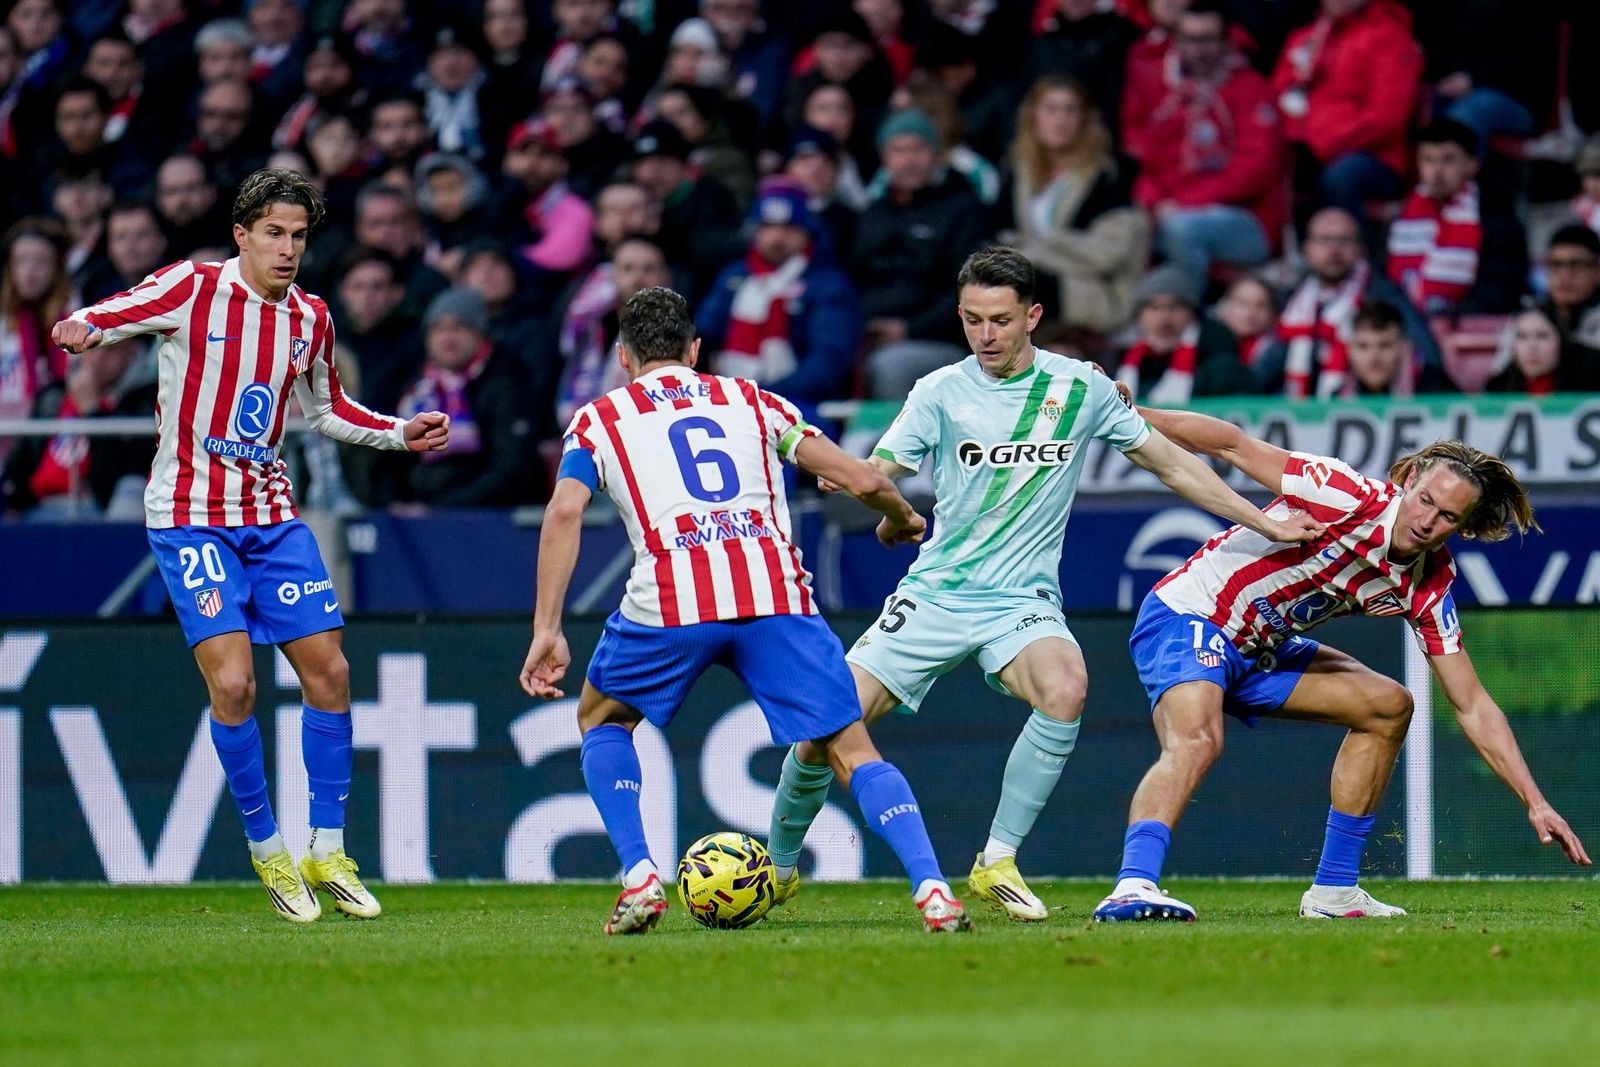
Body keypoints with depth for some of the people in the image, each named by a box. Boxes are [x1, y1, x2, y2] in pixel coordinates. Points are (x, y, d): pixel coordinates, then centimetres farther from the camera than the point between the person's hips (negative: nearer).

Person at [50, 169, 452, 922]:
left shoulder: (309, 318, 7)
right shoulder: (191, 289, -8)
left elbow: (327, 409, 24)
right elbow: (86, 324, -9)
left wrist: (401, 434, 11)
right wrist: (83, 331, -32)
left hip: (270, 514, 5)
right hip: (190, 515, -5)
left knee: (328, 670, -1)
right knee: (232, 682, -16)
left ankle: (326, 852, 11)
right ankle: (266, 851, 0)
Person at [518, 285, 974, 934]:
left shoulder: (598, 420, 22)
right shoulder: (750, 401, 26)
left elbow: (565, 511, 3)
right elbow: (862, 481, 19)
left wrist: (547, 630, 0)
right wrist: (901, 520, 40)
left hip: (670, 600, -1)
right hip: (776, 591, 1)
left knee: (601, 718, 26)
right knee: (852, 752, 7)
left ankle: (639, 880, 9)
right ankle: (931, 889, -14)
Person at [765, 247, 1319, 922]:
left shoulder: (1082, 388, 1)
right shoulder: (941, 392, -1)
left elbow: (1171, 464, 10)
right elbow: (876, 475, -10)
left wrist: (1267, 524, 9)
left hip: (1022, 602, 0)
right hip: (934, 593, 0)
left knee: (1065, 690, -34)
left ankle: (997, 865, -20)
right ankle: (778, 865, 21)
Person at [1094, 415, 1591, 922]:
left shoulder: (1428, 588, -3)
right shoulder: (1350, 499, -24)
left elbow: (1472, 706, 2)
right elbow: (1231, 444, -21)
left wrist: (1535, 803, -4)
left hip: (1259, 651, 8)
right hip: (1187, 616, -8)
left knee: (1388, 705, 8)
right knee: (1196, 742, -34)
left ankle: (1333, 890, 10)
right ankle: (1133, 886, -52)